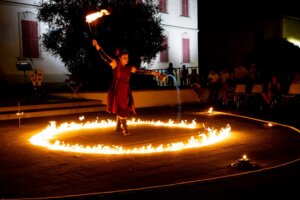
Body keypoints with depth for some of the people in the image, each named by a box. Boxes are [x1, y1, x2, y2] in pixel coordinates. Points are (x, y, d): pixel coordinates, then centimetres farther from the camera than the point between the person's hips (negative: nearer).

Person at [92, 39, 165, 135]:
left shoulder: (130, 68, 8)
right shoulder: (115, 64, -3)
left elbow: (142, 71, 9)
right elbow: (105, 57, -10)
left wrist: (155, 73, 9)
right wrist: (97, 46, -18)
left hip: (125, 91, 5)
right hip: (117, 90, -5)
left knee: (122, 109, 12)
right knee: (121, 109, -3)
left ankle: (118, 127, 28)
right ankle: (124, 128, 7)